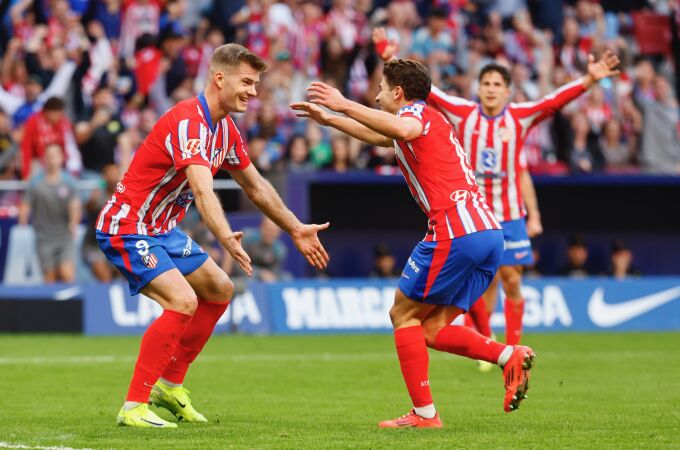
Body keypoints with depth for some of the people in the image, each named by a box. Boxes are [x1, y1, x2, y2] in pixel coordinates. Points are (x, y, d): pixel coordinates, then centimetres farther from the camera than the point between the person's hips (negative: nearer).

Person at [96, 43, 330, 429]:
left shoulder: (225, 129, 6)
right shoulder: (188, 122, -25)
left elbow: (256, 186, 20)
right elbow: (203, 190, -40)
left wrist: (296, 229, 21)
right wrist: (226, 238, -53)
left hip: (163, 230, 10)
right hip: (128, 227, -10)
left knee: (219, 290, 19)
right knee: (183, 300, -26)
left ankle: (169, 385, 26)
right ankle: (134, 407, -23)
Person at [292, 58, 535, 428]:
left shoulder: (417, 113, 0)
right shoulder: (431, 121, 28)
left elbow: (403, 129, -28)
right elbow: (379, 135, 47)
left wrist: (345, 105, -25)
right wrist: (327, 119, 48)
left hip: (454, 231, -9)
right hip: (489, 232, 9)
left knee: (404, 314, 3)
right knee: (432, 328, 10)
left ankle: (424, 413, -1)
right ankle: (510, 356, -8)